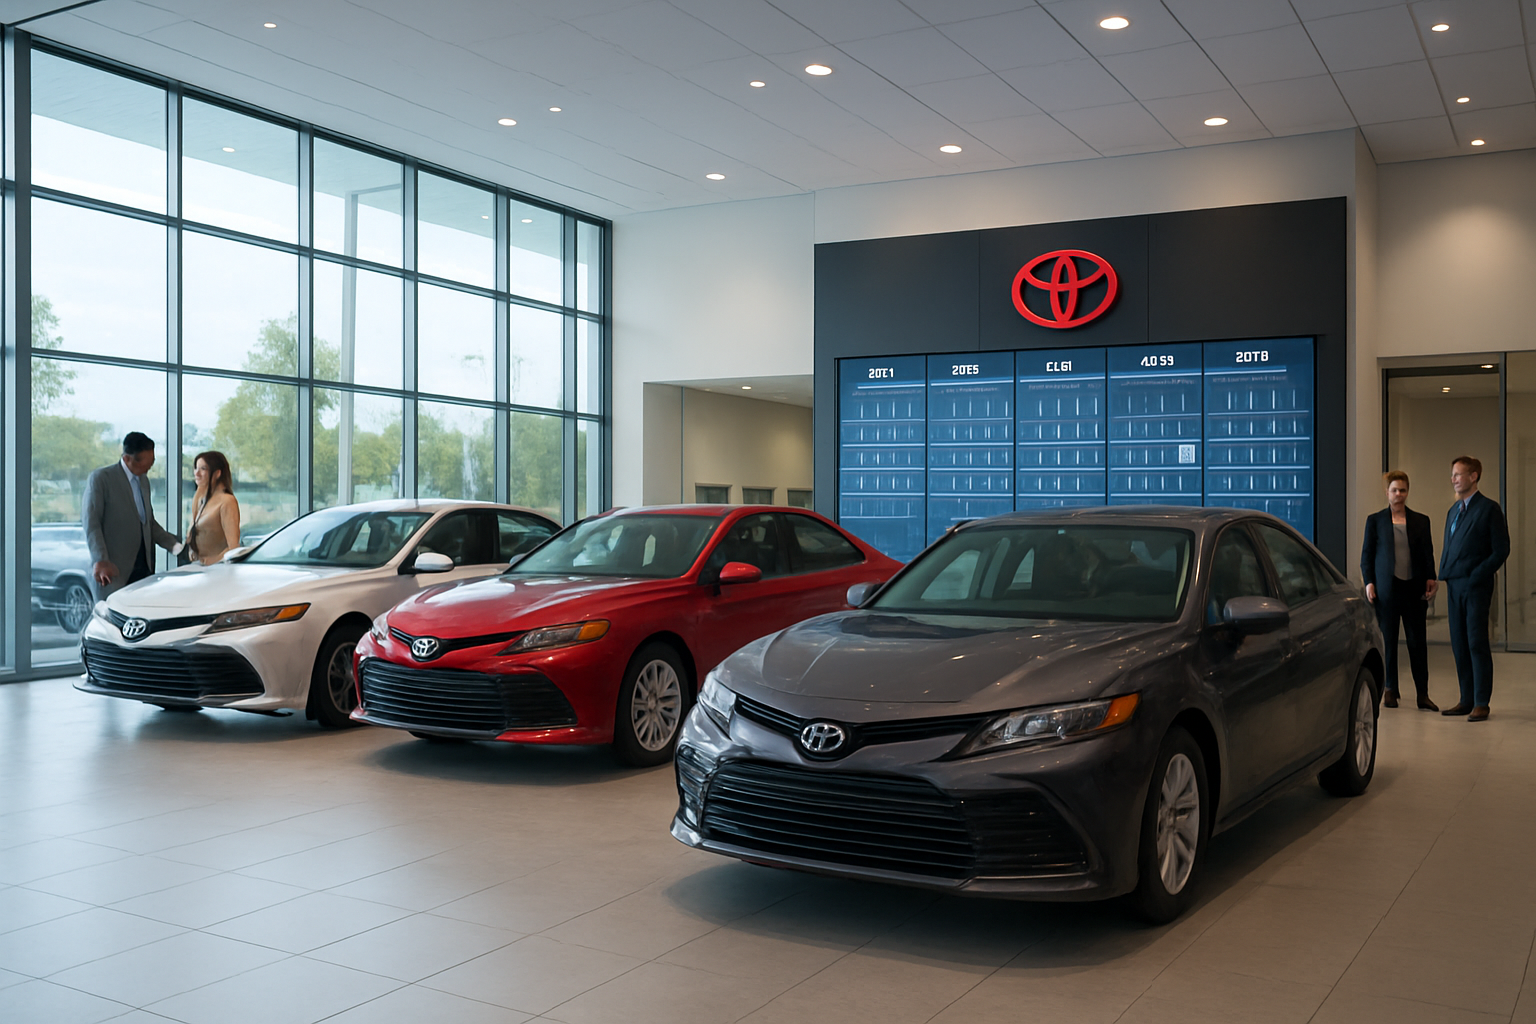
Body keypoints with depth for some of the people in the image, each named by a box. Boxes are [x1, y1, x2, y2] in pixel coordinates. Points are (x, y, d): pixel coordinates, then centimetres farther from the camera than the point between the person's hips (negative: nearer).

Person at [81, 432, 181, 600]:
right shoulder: (100, 479, -5)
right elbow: (90, 522, -11)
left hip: (142, 567, 6)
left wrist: (175, 545, 8)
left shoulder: (143, 482, 17)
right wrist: (100, 561, -21)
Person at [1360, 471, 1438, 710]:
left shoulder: (1421, 520, 11)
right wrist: (1368, 582, -4)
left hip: (1414, 587, 1)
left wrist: (1431, 578, -2)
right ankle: (1390, 690, 12)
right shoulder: (1375, 520, 7)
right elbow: (1366, 554, 6)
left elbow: (1428, 553, 13)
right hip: (1386, 588, -1)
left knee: (1417, 640, 0)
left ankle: (1422, 694, 4)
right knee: (1388, 640, 2)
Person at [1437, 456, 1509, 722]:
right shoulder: (1453, 511, 17)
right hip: (1454, 586, 7)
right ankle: (1467, 700, 13)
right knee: (1459, 645, 7)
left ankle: (1481, 704, 0)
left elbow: (1501, 550, -9)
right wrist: (1445, 576, 7)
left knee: (1477, 644, -5)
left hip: (1475, 586, -7)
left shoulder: (1489, 508, -5)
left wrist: (1477, 576, -14)